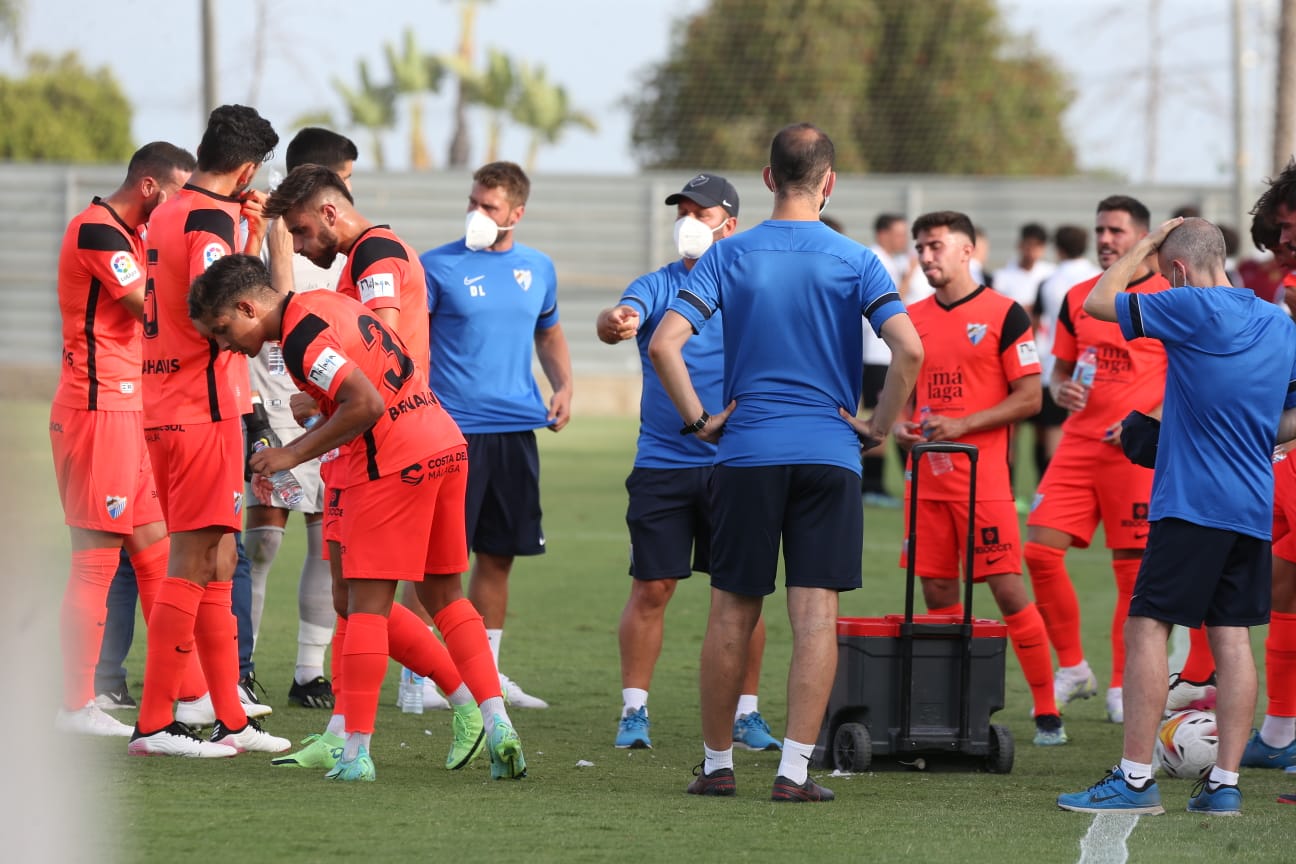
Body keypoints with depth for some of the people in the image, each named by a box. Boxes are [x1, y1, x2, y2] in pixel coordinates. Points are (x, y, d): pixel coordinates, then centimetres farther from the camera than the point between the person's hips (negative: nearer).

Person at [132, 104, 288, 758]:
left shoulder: (167, 214, 15)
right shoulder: (212, 220, -14)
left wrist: (247, 234, 16)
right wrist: (254, 239, -14)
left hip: (163, 409, 10)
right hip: (203, 410, -10)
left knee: (216, 563, 13)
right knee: (193, 564, -6)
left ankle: (231, 720, 17)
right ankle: (154, 724, -5)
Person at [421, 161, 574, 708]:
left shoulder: (537, 269, 11)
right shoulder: (439, 266, -4)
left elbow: (549, 334, 26)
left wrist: (563, 386, 8)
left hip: (515, 430, 5)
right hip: (452, 429, -5)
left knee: (498, 555, 10)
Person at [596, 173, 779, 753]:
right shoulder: (658, 286, 2)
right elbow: (620, 319, -17)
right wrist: (614, 323, -42)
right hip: (662, 462, -1)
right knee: (651, 589, -3)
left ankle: (746, 712, 13)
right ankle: (634, 710, 5)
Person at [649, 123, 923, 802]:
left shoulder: (728, 257, 2)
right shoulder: (854, 262, -1)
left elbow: (664, 345, -8)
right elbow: (909, 349, -13)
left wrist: (699, 420, 2)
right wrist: (879, 426, -1)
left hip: (746, 451, 1)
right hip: (829, 454, -1)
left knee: (732, 613, 9)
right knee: (816, 615, -2)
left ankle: (717, 763, 17)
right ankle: (795, 770, -7)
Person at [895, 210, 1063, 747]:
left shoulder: (1003, 314, -5)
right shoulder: (913, 318, 12)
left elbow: (1029, 397, -7)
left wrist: (962, 425, -15)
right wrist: (900, 425, 1)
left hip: (983, 477, -6)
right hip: (926, 476, 6)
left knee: (1008, 590, -8)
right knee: (937, 593, 6)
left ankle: (1047, 712, -2)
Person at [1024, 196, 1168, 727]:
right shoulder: (1078, 299, 12)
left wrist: (1147, 422, -14)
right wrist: (1062, 390, -3)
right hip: (1079, 443, 5)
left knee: (1133, 569, -1)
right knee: (1040, 548, -7)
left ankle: (1122, 688, 9)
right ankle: (1072, 668, 8)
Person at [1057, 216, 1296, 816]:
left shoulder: (1192, 309, -9)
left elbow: (1097, 302, 1)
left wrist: (1146, 245, 11)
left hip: (1192, 502, -7)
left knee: (1147, 626, -3)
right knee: (1231, 637, 6)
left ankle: (1135, 778, -7)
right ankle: (1225, 783, 3)